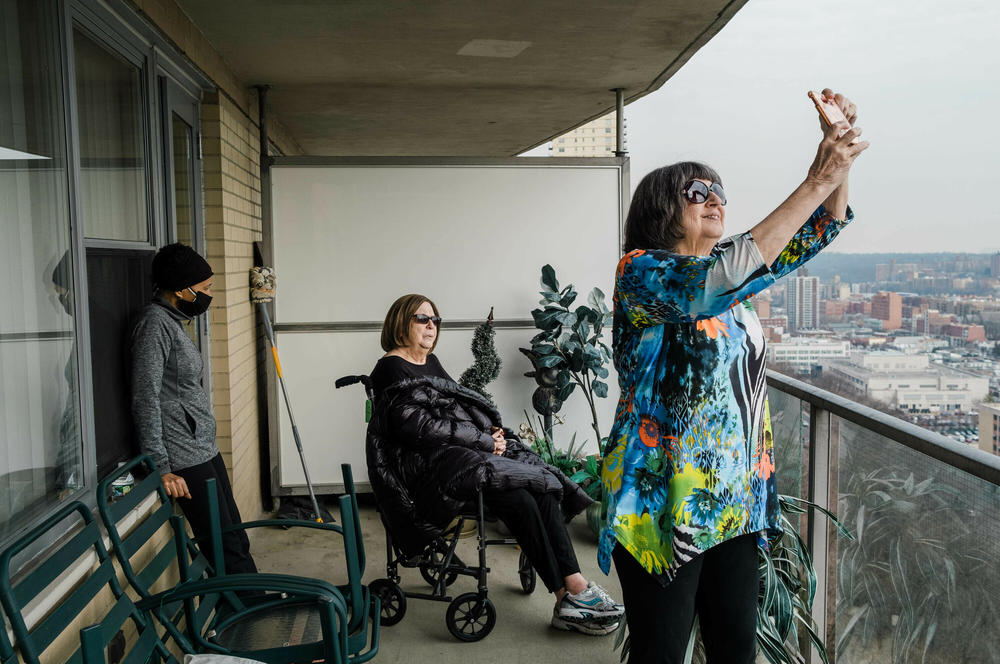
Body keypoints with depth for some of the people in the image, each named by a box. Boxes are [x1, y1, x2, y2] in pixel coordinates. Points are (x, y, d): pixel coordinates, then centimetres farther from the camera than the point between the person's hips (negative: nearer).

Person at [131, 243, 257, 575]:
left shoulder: (173, 320, 15)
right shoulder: (155, 323, -15)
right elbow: (146, 399, -19)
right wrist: (161, 467, -20)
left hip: (205, 449, 10)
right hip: (185, 459, -10)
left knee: (236, 538, 13)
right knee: (227, 548, -4)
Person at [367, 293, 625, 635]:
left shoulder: (431, 361, 22)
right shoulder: (391, 369, -6)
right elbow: (417, 427, -17)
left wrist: (489, 431, 3)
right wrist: (484, 441, -14)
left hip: (471, 449, 8)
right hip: (430, 464, -8)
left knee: (540, 489, -17)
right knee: (519, 498, -28)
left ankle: (574, 584, -23)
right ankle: (569, 596, -21)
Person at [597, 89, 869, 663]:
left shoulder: (729, 270, 11)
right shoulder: (641, 273, -12)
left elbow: (815, 234, 13)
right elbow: (714, 285, -30)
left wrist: (840, 161, -6)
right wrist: (816, 182, -27)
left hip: (735, 501, 7)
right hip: (664, 503, -7)